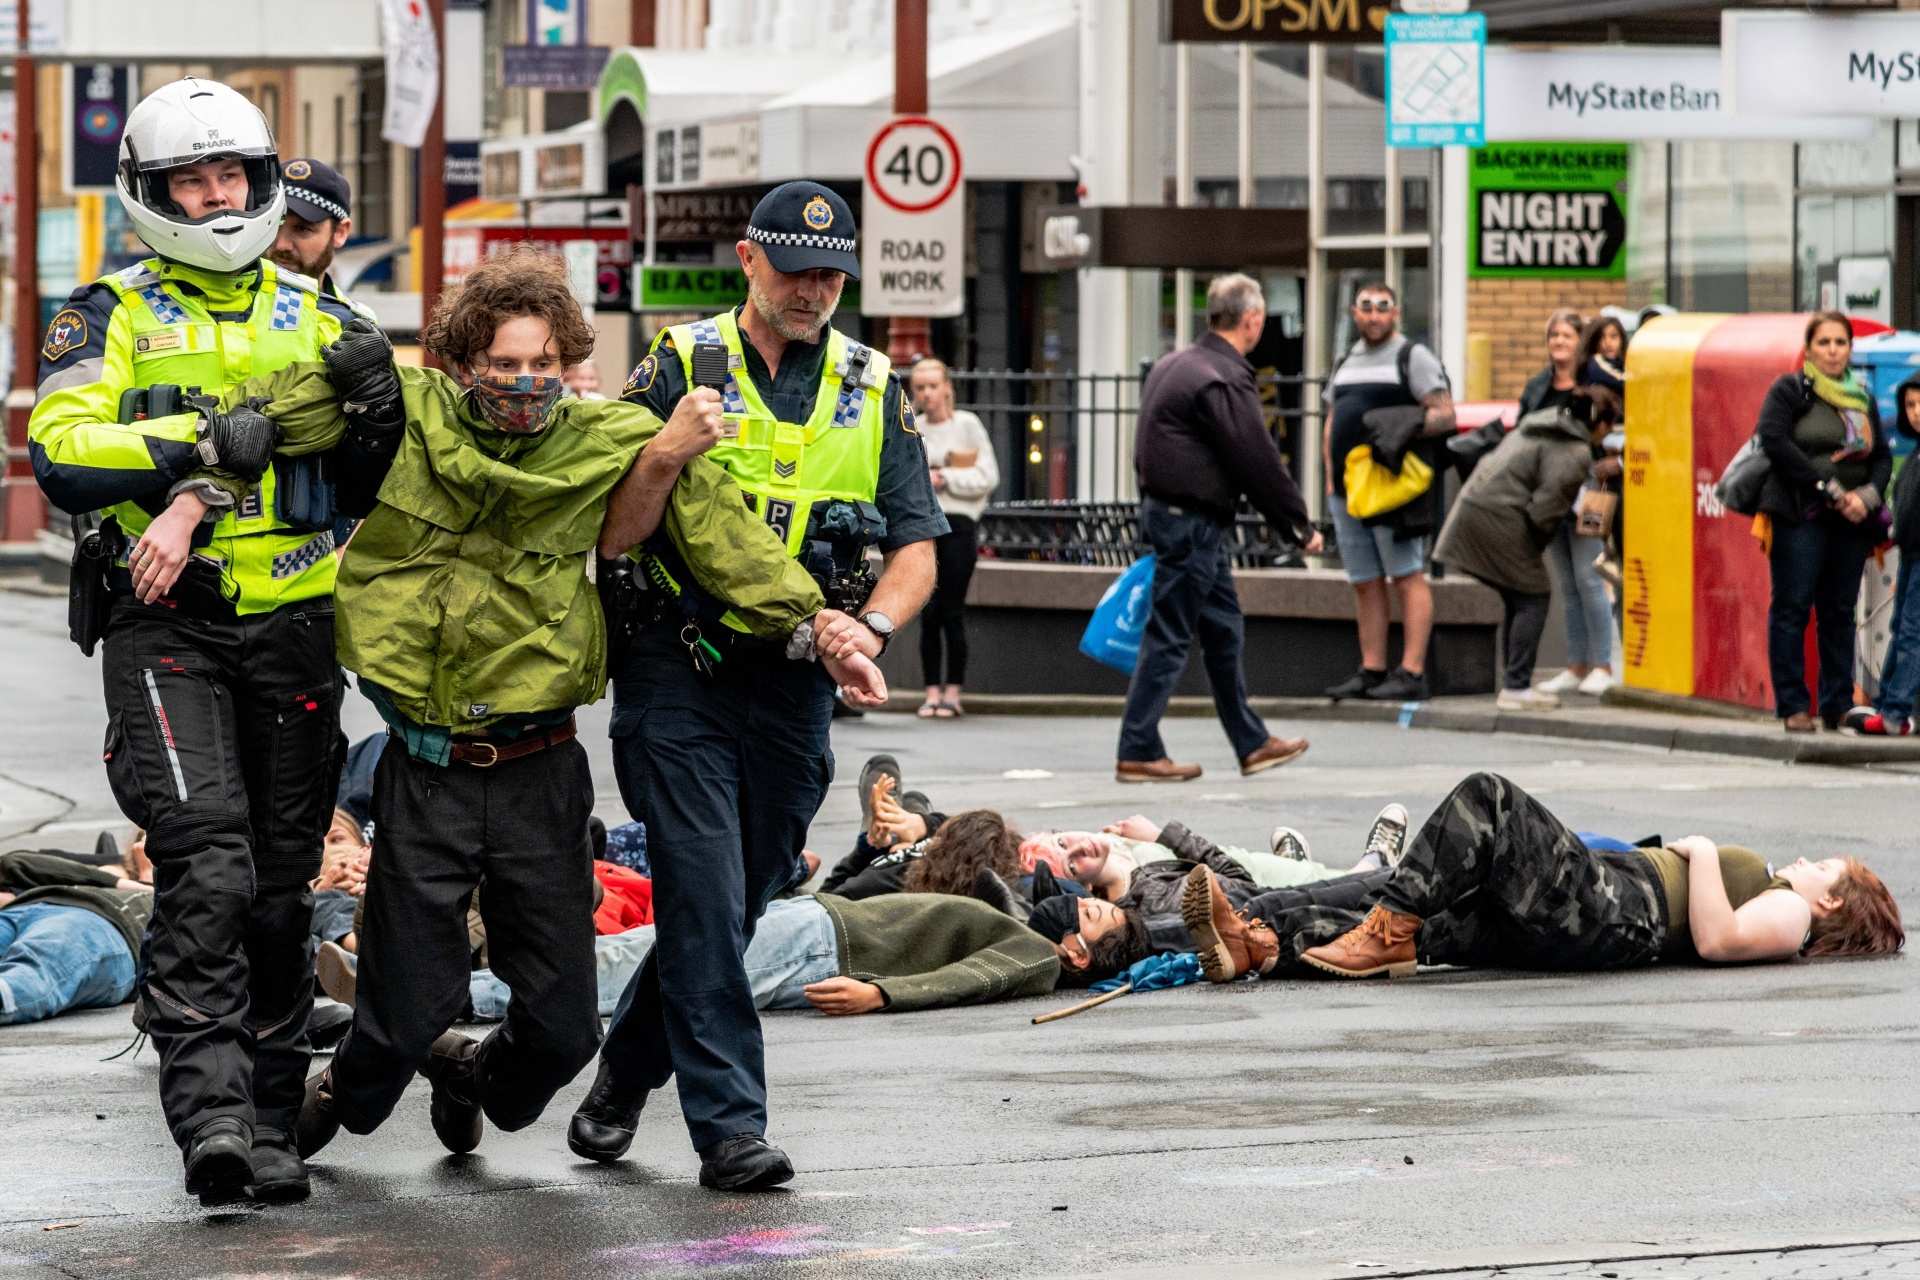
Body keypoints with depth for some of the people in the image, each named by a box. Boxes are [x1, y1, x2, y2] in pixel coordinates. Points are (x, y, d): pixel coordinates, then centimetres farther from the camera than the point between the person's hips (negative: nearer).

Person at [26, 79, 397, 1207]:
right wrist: (207, 443, -16)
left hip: (294, 627, 4)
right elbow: (61, 455, -10)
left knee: (281, 887, 7)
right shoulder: (113, 315, 5)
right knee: (206, 870, -19)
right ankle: (209, 1111, -24)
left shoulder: (317, 318, 15)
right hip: (169, 631, -4)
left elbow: (376, 474, 8)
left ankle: (267, 1124, 15)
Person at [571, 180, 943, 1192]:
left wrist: (871, 623, -15)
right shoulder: (679, 368, 0)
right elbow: (612, 537, -4)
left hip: (796, 689, 4)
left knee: (734, 907, 10)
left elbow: (917, 547, 5)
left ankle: (625, 1073, 31)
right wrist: (666, 456, -22)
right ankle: (730, 1125, -10)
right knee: (705, 902, -11)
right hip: (679, 676, -3)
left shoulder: (874, 391, 9)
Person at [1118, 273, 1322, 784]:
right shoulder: (1222, 380, -18)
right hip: (1192, 521, -10)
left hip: (1165, 508, 10)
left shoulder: (1175, 366, 13)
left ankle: (1252, 743, 24)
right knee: (1169, 637, -5)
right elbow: (1259, 462, -16)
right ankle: (1137, 752, -1)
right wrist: (1301, 525, -6)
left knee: (1224, 631, 16)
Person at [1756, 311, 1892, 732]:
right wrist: (1826, 485, -16)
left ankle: (1839, 706, 11)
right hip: (1799, 519, -5)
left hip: (1852, 521, 5)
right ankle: (1793, 707, -2)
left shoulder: (1862, 399, 17)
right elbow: (1774, 440, -12)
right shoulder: (1789, 390, 1)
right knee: (1792, 609, -4)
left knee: (1840, 613, 7)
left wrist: (1868, 495, -8)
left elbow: (1882, 457, 14)